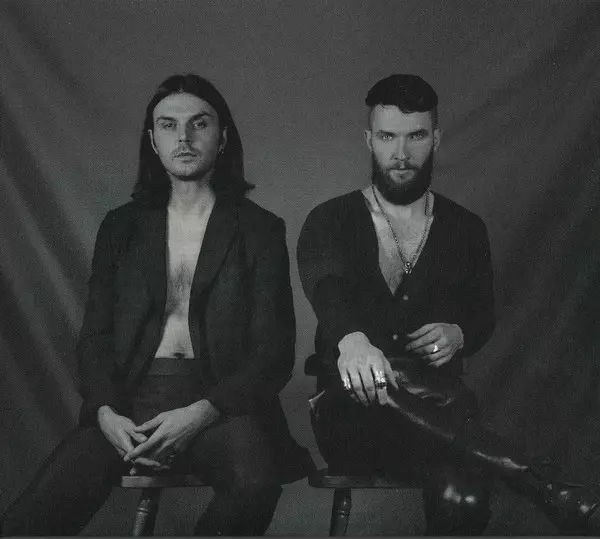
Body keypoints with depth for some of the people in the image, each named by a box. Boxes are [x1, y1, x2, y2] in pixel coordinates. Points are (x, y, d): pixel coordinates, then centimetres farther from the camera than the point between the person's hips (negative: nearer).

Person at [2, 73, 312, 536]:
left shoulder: (259, 230, 8)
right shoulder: (121, 228, 16)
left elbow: (275, 351, 1)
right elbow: (95, 334, 12)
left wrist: (200, 413, -14)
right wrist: (106, 412, -9)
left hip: (219, 402, -1)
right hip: (127, 404, 1)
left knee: (255, 484, -35)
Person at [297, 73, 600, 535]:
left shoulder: (466, 230, 13)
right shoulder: (330, 221, 4)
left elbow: (484, 317, 22)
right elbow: (326, 287, -18)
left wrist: (459, 336, -5)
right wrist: (351, 339, -43)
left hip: (434, 408, 0)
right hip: (354, 413, 0)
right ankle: (555, 495, -40)